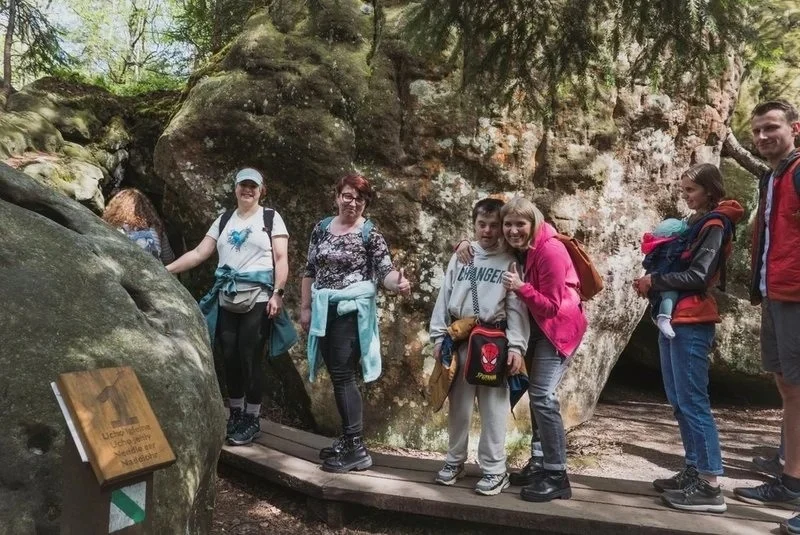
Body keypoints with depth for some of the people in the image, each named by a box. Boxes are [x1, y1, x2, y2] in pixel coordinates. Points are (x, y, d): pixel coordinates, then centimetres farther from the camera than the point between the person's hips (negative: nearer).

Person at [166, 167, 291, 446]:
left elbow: (281, 258, -4)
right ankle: (236, 414, 22)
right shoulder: (224, 220, 14)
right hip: (227, 299, 4)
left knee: (251, 358, -3)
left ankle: (252, 419, 9)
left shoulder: (271, 218, 3)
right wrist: (167, 269, 2)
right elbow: (199, 253, 11)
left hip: (257, 299, -4)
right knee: (230, 358, 7)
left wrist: (277, 293, -13)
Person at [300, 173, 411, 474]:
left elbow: (385, 271, -11)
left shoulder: (370, 234, -6)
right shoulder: (322, 227, 10)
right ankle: (348, 438, 25)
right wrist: (305, 308, 11)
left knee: (343, 376, -8)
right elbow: (310, 270, 13)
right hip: (324, 311, 6)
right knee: (337, 376, 11)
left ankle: (357, 449, -2)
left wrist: (399, 284, -33)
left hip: (352, 311, -6)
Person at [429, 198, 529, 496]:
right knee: (458, 405, 12)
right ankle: (455, 460, 28)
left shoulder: (510, 262, 3)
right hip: (459, 340, 3)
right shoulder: (460, 257, 11)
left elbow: (516, 307, -3)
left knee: (493, 407, 1)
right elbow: (444, 298, 11)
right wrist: (439, 337, 5)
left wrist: (516, 346, -13)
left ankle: (494, 469, 14)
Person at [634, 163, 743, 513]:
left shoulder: (715, 224, -6)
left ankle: (709, 486, -3)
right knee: (679, 400, 11)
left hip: (692, 322, -9)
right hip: (673, 318, 9)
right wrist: (652, 283, 1)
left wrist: (655, 282, -9)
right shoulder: (696, 223, 20)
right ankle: (693, 471, 19)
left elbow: (698, 276, -15)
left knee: (692, 401, -8)